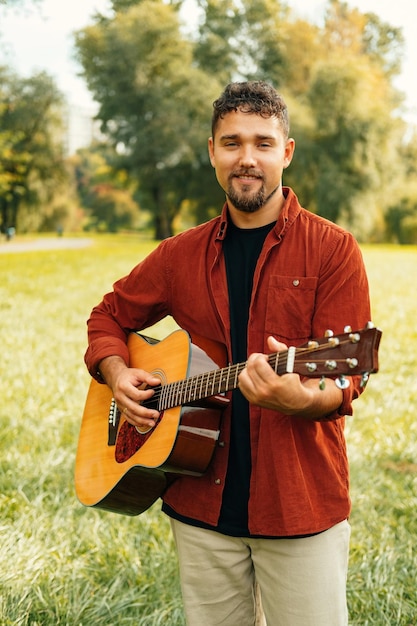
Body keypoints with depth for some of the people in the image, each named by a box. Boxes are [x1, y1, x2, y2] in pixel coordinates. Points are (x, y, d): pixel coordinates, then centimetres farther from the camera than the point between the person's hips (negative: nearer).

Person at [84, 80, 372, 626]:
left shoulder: (332, 250, -5)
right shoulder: (183, 254, 8)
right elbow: (110, 315, 20)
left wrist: (302, 397, -33)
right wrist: (116, 373, -1)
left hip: (300, 505, -3)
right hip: (202, 504, 4)